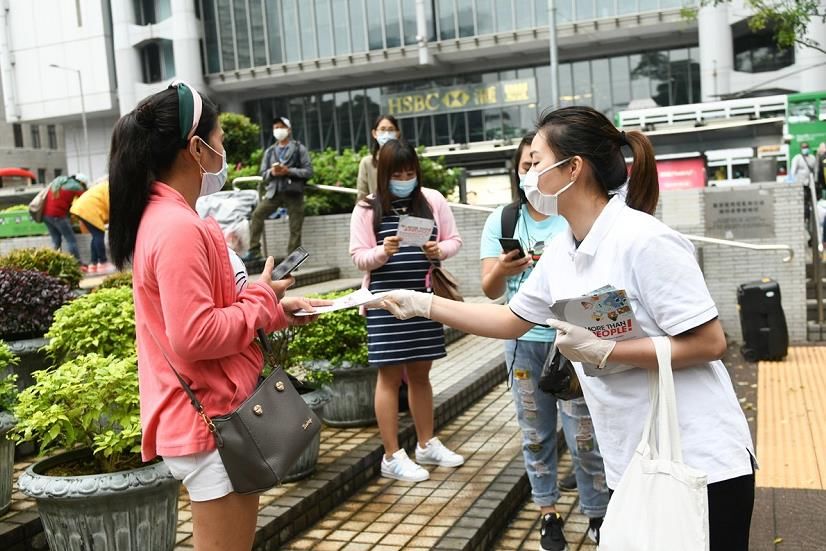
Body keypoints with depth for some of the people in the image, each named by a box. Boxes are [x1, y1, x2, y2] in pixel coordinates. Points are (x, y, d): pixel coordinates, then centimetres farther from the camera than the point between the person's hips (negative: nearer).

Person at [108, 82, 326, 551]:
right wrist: (262, 298, -14)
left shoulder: (164, 218, 11)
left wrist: (277, 312, 10)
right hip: (213, 423, -10)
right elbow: (195, 337, -27)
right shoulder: (179, 229, -22)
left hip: (214, 416, 10)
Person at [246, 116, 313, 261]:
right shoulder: (270, 151, 16)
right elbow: (263, 173, 14)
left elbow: (308, 171, -1)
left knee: (295, 229, -3)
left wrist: (288, 171, -14)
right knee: (257, 214, -14)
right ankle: (254, 251, -8)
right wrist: (272, 172, -9)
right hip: (274, 191, 3)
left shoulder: (299, 149, 6)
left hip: (294, 192, -3)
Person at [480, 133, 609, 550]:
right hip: (523, 341, 3)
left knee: (583, 436, 1)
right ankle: (548, 514, 27)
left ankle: (597, 516, 19)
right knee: (535, 434, 12)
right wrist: (501, 270, -26)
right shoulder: (502, 220, 1)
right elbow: (490, 290, -3)